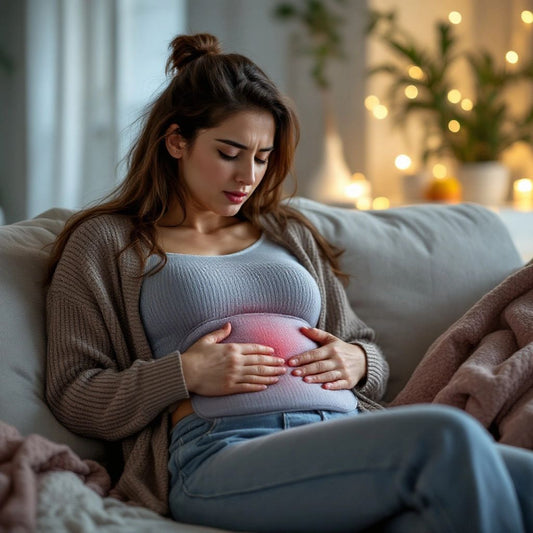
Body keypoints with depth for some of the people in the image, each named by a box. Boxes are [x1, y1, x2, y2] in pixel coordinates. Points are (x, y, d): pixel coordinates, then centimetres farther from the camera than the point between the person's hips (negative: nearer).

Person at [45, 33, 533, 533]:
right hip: (219, 451, -5)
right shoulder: (105, 242, 15)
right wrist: (185, 375, -8)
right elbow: (72, 397, 7)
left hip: (346, 430, 6)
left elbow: (363, 349, 31)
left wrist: (357, 361, 6)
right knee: (447, 437, -34)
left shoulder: (290, 234, 29)